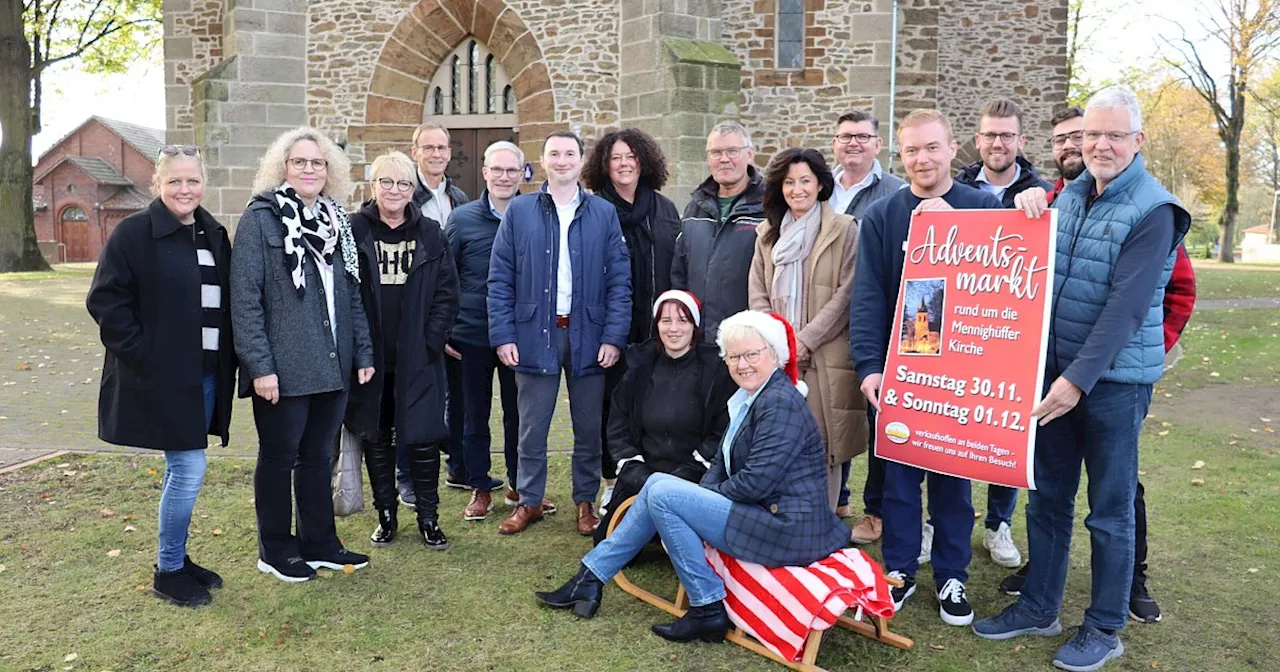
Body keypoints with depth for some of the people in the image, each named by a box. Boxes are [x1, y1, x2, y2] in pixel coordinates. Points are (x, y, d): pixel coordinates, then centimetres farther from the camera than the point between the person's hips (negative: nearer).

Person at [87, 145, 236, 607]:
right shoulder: (134, 234, -9)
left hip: (205, 374, 6)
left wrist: (226, 358, 6)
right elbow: (105, 302, -11)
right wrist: (142, 355, -16)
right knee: (189, 470, -5)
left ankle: (177, 559, 29)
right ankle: (168, 572, 12)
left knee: (182, 470, 15)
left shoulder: (214, 235, 11)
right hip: (161, 376, -6)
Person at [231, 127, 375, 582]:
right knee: (279, 457, 8)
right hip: (283, 369, -5)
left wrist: (363, 353, 10)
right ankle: (275, 549, 24)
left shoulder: (336, 220, 12)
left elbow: (352, 295, 14)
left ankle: (319, 543, 28)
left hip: (333, 366, 5)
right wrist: (259, 365, -16)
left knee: (318, 455, 15)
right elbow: (245, 299, -11)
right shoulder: (260, 218, -6)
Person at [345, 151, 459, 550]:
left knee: (422, 437, 1)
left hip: (418, 356, 0)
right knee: (376, 438, 10)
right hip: (370, 355, 0)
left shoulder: (430, 234, 6)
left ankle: (428, 518, 15)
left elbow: (447, 293, 4)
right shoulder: (354, 230, 1)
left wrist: (431, 339, -6)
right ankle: (386, 516, 23)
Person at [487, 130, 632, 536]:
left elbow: (619, 280, 2)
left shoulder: (605, 214, 4)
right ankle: (529, 502, 24)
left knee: (589, 427, 10)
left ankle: (586, 502, 26)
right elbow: (500, 278, 2)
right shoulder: (519, 211, 4)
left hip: (588, 335, 1)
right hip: (535, 334, 0)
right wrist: (503, 335, -5)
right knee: (532, 427, 8)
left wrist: (614, 336, -7)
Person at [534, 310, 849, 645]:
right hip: (763, 515, 10)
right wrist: (699, 494, -2)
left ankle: (708, 611, -7)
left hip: (786, 528, -10)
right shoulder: (749, 399, 14)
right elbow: (721, 466, 16)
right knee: (658, 484, 6)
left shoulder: (781, 403, -17)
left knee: (663, 494, -13)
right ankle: (590, 578, 11)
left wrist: (706, 493, -7)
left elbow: (755, 482, -22)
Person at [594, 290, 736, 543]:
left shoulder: (715, 368, -6)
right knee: (607, 539, -6)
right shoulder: (640, 364, 5)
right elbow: (618, 427, 8)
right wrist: (637, 472, -6)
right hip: (642, 475, 3)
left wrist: (683, 476, -15)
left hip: (693, 475, -3)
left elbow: (722, 434, -8)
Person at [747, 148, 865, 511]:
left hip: (825, 358, -4)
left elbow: (847, 294, -7)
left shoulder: (844, 230, 0)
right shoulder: (767, 233, 15)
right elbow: (758, 295, 12)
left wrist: (805, 340, -11)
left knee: (823, 446, -2)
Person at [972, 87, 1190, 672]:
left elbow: (1126, 307, -20)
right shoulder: (1069, 194, 8)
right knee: (1047, 495, 14)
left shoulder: (1154, 211, -12)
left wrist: (1080, 378, -25)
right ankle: (1038, 607, 29)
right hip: (1055, 367, 6)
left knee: (1110, 509, 7)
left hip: (1114, 377, -6)